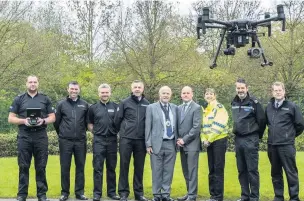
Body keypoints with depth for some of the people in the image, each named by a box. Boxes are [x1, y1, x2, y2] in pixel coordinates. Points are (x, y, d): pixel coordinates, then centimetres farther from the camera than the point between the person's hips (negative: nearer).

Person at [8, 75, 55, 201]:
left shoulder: (45, 99, 10)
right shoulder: (19, 99, 8)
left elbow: (52, 117, 10)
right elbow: (11, 118, 5)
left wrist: (43, 121, -11)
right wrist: (23, 121, -13)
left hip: (41, 136, 0)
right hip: (24, 136, 0)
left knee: (41, 167, 4)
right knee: (23, 166, 3)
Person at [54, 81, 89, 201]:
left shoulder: (84, 105, 5)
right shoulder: (61, 104, 2)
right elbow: (56, 122, 8)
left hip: (80, 141, 1)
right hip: (65, 141, -1)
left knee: (80, 167, 6)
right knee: (65, 167, 3)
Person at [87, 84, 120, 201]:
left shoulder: (115, 107, 5)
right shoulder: (93, 108, 5)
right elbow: (89, 124, 13)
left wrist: (116, 131, 1)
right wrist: (96, 132, 2)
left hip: (112, 140, 1)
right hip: (98, 140, -1)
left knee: (111, 168, 8)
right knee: (98, 168, 0)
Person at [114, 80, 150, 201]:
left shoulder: (147, 104, 6)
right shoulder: (124, 103, 1)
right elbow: (117, 120, 6)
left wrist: (144, 133, 9)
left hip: (141, 140, 2)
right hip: (126, 139, -1)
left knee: (139, 167, 7)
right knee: (124, 166, 2)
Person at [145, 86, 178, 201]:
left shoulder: (175, 108, 10)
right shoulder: (151, 108, 2)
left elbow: (176, 126, 12)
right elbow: (148, 127, -1)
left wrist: (178, 141, 4)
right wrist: (148, 144, -6)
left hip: (171, 144, 3)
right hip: (157, 143, -2)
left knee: (168, 171, 5)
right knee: (157, 171, 2)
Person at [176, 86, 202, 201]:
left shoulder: (197, 108, -6)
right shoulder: (179, 108, 13)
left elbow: (196, 127, -14)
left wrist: (184, 140, -13)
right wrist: (178, 139, -1)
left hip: (192, 144, -6)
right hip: (182, 144, 6)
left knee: (192, 171, -5)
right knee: (185, 171, 11)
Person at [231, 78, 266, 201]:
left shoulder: (254, 102, -9)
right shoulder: (234, 103, 9)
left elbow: (262, 120, -5)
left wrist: (258, 135, 5)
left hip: (250, 140, -6)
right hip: (238, 139, 6)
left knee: (252, 170, -3)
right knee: (241, 170, 10)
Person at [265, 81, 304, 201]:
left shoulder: (292, 106, -4)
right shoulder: (269, 107, 8)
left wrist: (291, 135, 10)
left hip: (286, 145, -5)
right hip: (272, 145, 5)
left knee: (291, 172, 0)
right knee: (276, 173, 12)